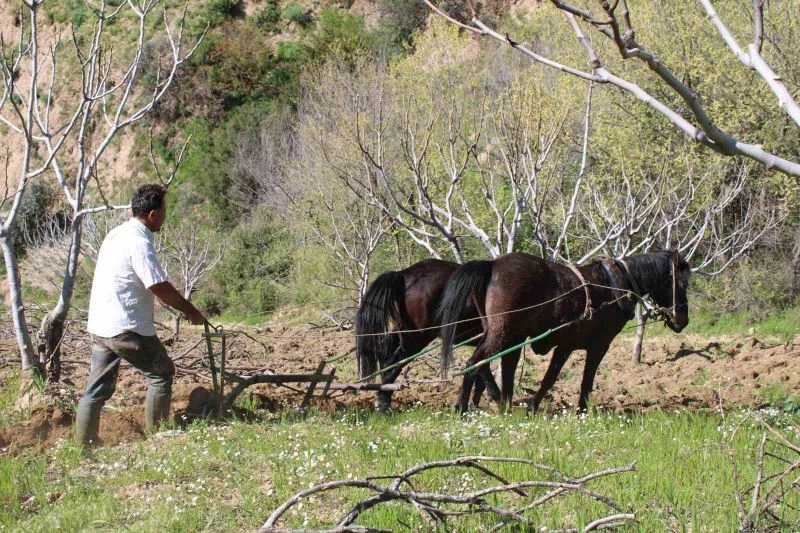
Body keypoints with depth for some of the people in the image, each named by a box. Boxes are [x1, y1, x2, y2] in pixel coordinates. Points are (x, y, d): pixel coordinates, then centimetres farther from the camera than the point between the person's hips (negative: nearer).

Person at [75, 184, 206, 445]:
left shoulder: (117, 234, 13)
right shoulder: (139, 242, -18)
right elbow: (160, 287, -20)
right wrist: (190, 311, -8)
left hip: (100, 325, 9)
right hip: (126, 327, -9)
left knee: (98, 388, 11)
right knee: (161, 372, 7)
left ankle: (83, 444, 10)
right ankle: (156, 433, 11)